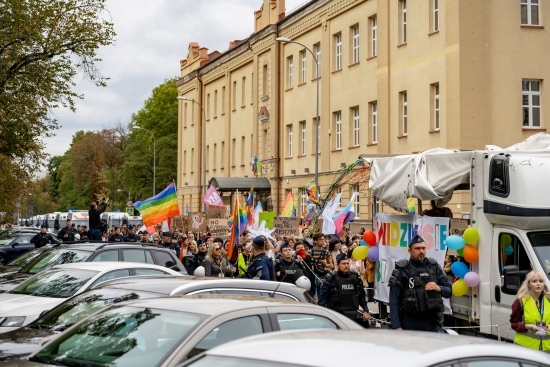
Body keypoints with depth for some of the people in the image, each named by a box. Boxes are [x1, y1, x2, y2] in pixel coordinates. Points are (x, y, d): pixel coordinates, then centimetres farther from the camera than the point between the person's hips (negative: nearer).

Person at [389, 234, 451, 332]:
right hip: (409, 323, -3)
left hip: (432, 322, 3)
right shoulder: (402, 270, -1)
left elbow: (449, 290, 15)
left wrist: (439, 288, -7)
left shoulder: (434, 266, 10)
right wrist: (396, 326, -10)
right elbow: (394, 301, -4)